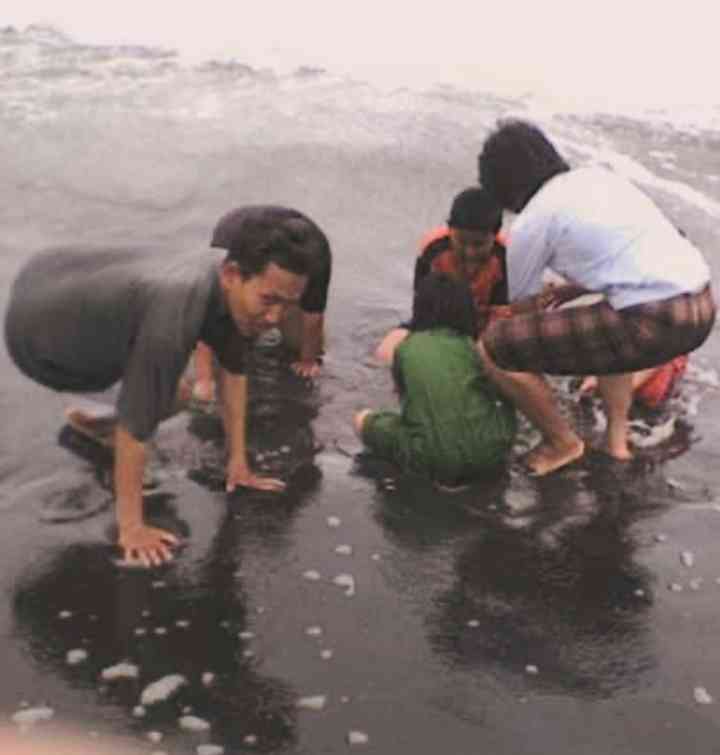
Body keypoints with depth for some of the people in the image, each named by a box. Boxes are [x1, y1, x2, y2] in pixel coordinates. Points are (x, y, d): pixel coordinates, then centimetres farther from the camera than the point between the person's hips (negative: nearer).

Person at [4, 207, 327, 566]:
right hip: (35, 329, -7)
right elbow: (133, 428, -35)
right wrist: (130, 527, -29)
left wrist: (238, 461, 0)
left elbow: (233, 369, -2)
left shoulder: (237, 288, -17)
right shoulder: (176, 315, -42)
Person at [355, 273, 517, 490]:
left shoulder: (405, 348, 5)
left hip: (433, 460, -2)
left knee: (362, 420, 22)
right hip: (488, 454, 2)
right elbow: (503, 392, 21)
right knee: (508, 400, 33)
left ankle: (441, 473, 6)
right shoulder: (471, 346, 6)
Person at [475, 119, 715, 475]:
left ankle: (561, 443, 19)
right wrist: (562, 293, 37)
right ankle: (617, 439, 31)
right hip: (701, 307, 8)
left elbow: (520, 303, 15)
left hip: (655, 325, -8)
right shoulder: (598, 176, 20)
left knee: (492, 347, -1)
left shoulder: (531, 222, 0)